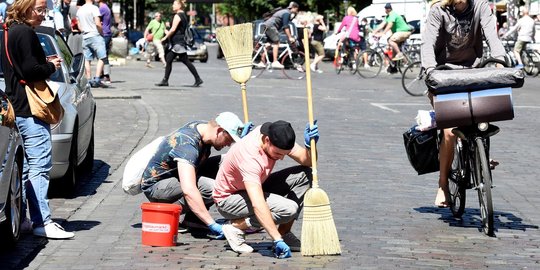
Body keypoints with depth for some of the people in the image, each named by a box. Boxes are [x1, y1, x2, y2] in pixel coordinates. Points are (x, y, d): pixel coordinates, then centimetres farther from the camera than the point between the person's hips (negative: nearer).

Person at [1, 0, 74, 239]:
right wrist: (51, 67, -4)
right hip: (30, 110, -10)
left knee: (23, 166, 14)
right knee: (39, 165, -11)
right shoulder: (25, 33, -13)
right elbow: (30, 70, -20)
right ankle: (42, 222, -13)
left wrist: (45, 64, 10)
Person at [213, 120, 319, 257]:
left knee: (304, 175, -7)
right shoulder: (250, 157, -37)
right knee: (288, 209, -27)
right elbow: (258, 205, -45)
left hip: (255, 188, 8)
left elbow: (307, 161, -5)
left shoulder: (276, 136, -14)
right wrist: (278, 240, -49)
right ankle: (236, 227, -11)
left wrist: (309, 145, -28)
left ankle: (284, 233, 0)